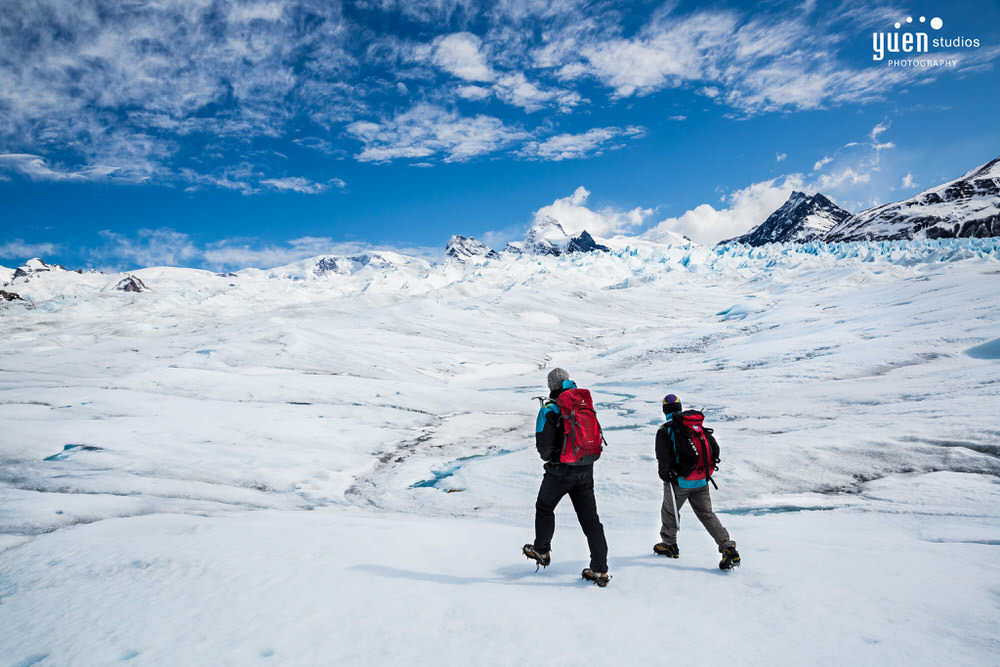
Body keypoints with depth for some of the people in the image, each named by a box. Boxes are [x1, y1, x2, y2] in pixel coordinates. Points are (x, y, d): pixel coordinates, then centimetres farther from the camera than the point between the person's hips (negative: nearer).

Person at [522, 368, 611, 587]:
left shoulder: (549, 409, -10)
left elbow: (543, 445, -10)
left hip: (561, 470, -5)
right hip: (586, 469, 5)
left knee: (544, 507, 20)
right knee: (590, 517, 8)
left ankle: (541, 551, 34)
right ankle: (600, 570, 9)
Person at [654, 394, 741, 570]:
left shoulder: (664, 430, -10)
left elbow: (663, 458, -15)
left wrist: (665, 475, 2)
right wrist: (706, 469, 17)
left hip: (679, 481, -5)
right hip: (701, 482, 5)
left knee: (669, 511, 17)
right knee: (707, 514, 11)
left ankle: (669, 545, 32)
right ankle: (728, 548, -1)